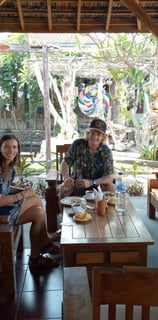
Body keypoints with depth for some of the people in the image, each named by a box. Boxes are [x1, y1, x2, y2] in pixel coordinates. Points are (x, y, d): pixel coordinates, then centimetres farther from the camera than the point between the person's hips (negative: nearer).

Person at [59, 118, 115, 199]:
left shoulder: (106, 151, -16)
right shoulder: (78, 144, -15)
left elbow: (110, 177, -21)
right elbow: (65, 163, -9)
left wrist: (91, 182, -37)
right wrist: (66, 178, -32)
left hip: (97, 183, 0)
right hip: (77, 182, 0)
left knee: (110, 187, -27)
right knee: (63, 188, -28)